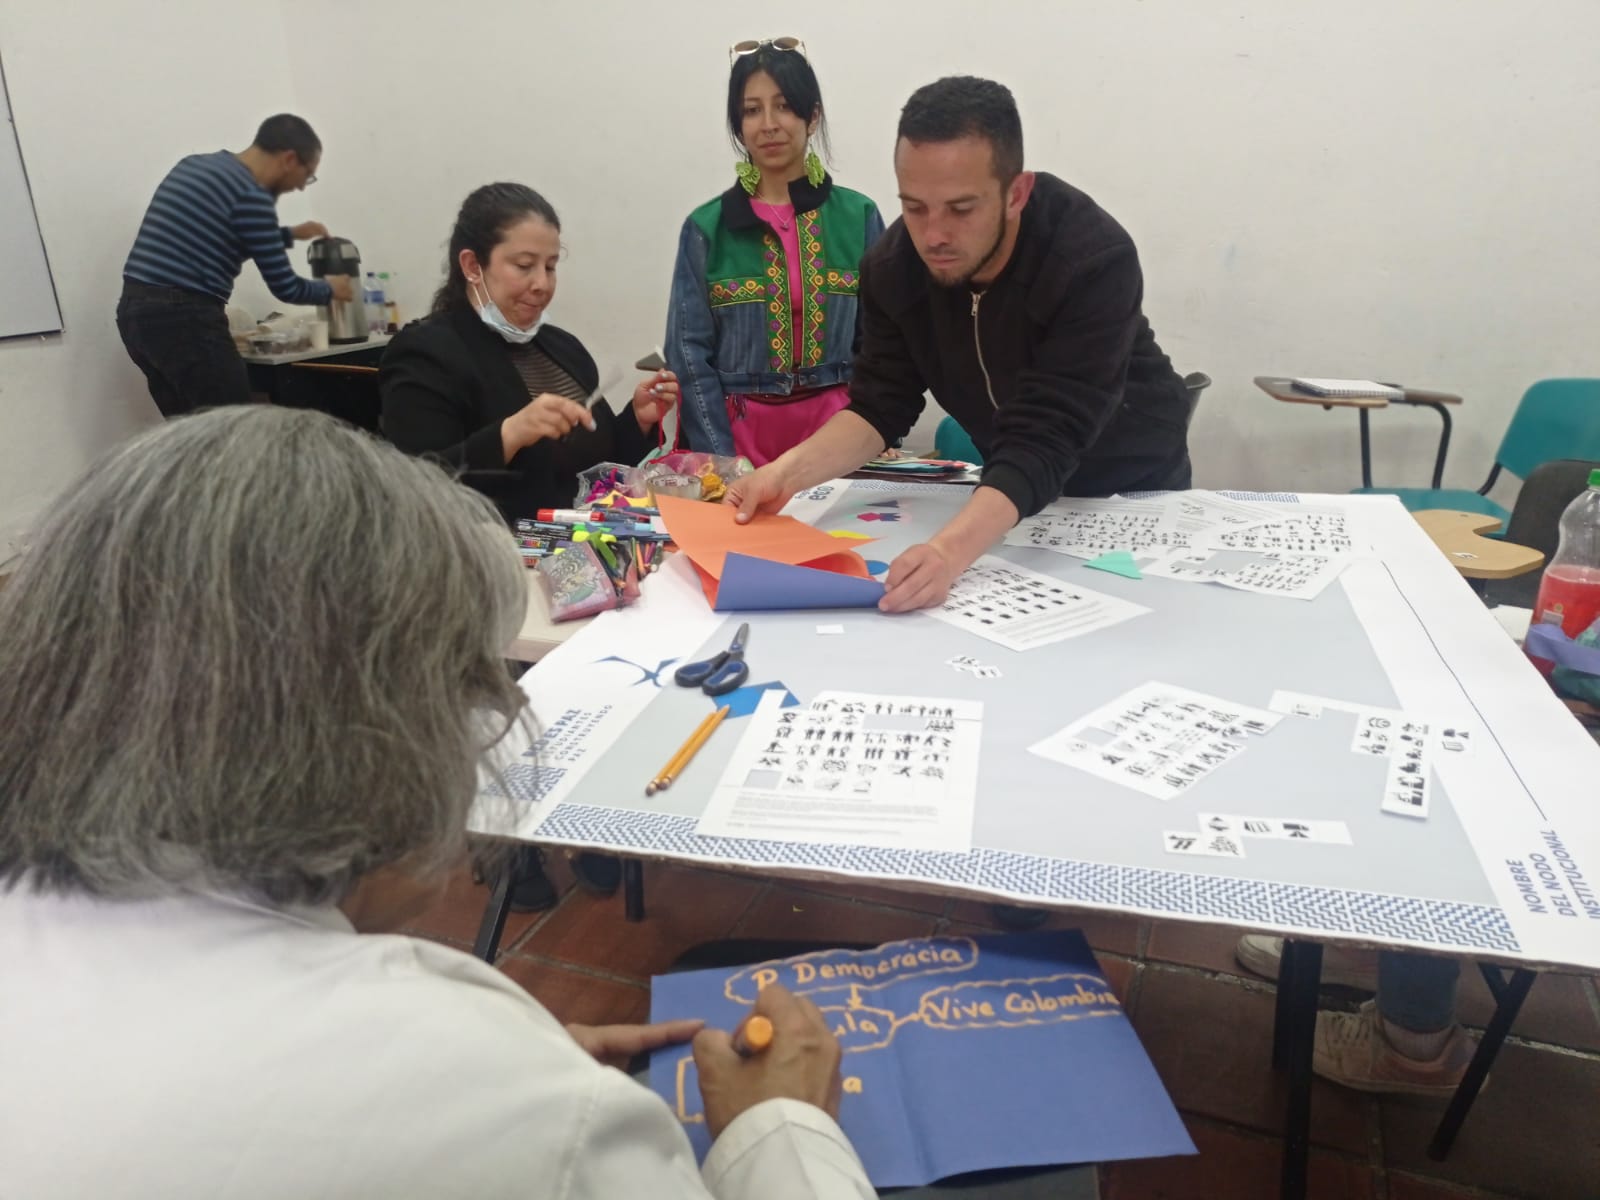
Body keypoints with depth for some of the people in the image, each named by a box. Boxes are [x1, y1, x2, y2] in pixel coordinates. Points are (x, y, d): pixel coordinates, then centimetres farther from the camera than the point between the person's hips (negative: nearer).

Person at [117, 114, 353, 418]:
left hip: (134, 310, 9)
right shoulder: (251, 196, -10)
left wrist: (289, 234, 38)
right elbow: (284, 287, -6)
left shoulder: (196, 165, 17)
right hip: (183, 318, -9)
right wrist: (329, 289, 13)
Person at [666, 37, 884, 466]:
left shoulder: (859, 216, 3)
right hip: (740, 433, -1)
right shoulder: (706, 228, 0)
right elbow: (690, 355, -2)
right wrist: (722, 460, -11)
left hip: (836, 429, 1)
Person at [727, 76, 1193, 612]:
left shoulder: (1095, 261, -34)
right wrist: (790, 470, -33)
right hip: (1013, 490, 3)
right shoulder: (893, 265, -17)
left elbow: (1044, 442, -41)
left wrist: (951, 548, -58)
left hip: (1131, 487, -3)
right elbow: (880, 405, -14)